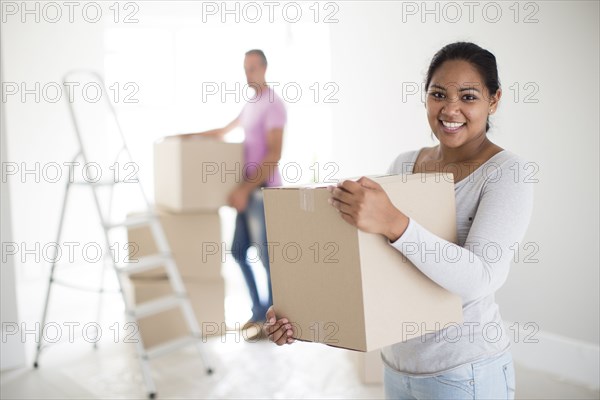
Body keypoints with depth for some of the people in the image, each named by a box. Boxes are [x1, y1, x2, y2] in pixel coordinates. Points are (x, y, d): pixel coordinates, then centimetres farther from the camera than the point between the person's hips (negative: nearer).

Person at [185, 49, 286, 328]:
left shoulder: (273, 104, -11)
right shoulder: (251, 103, 19)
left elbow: (274, 155, -19)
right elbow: (224, 131, 32)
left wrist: (245, 188, -22)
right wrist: (188, 136, 25)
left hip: (264, 191, -9)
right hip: (249, 190, 10)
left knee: (267, 256, -3)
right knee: (238, 251, 12)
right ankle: (259, 311, 23)